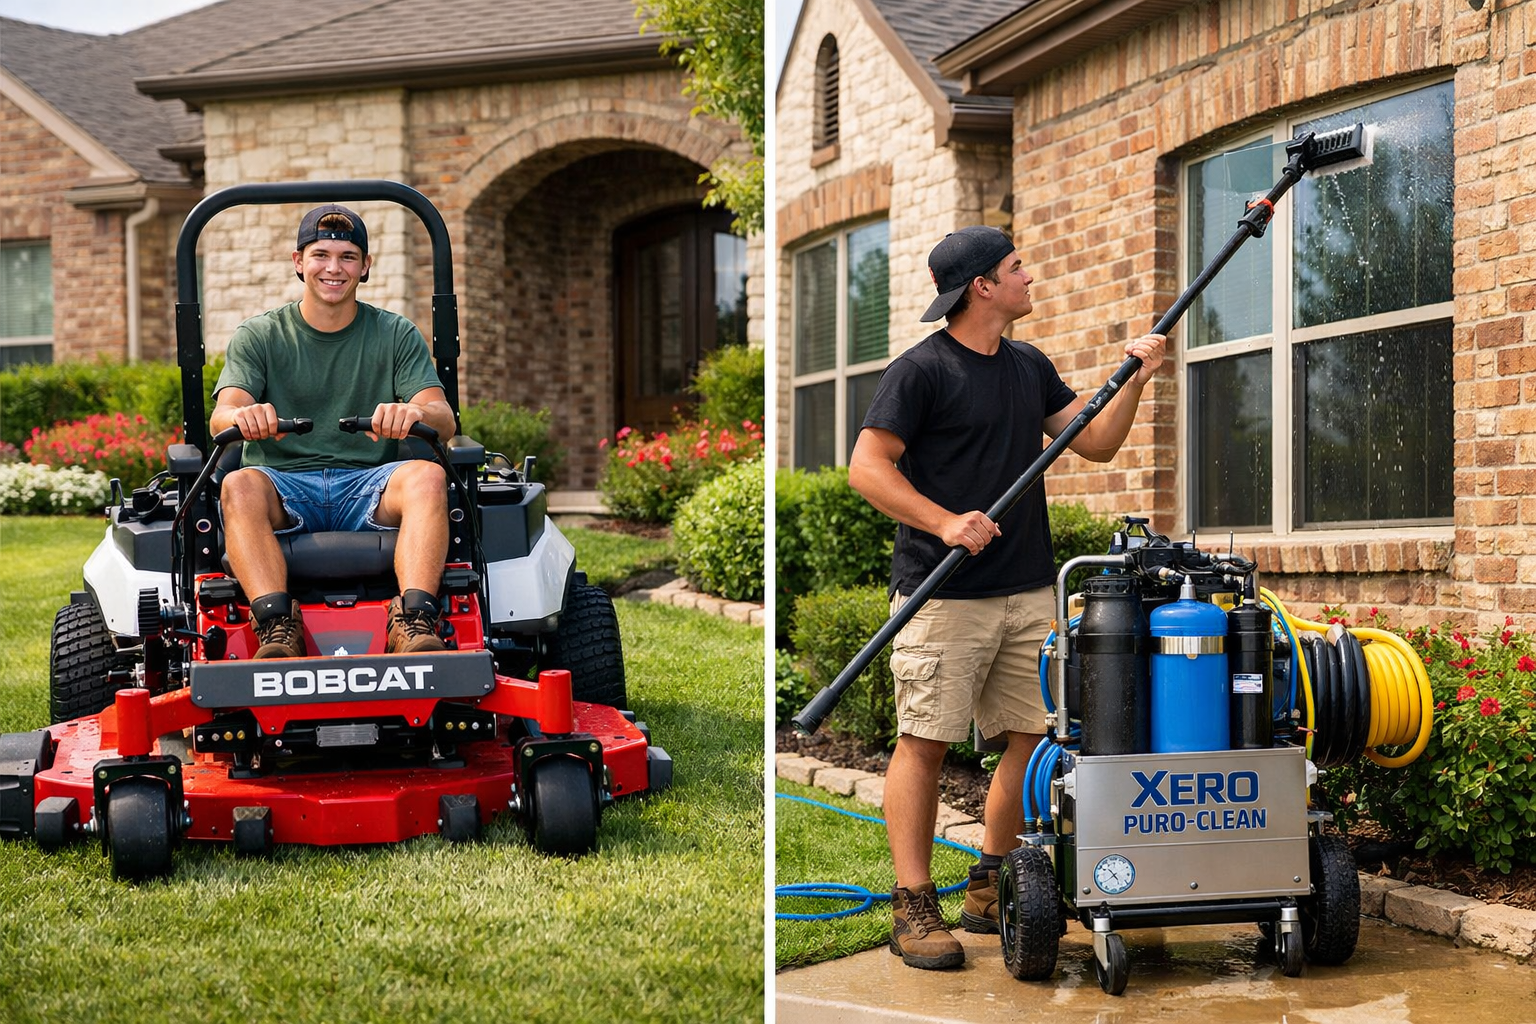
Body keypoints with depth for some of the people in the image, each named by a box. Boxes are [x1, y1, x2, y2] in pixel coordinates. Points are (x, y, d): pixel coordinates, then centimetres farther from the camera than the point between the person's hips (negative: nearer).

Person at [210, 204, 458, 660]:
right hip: (285, 485, 0)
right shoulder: (259, 336, 10)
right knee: (239, 486, -33)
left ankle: (414, 623, -43)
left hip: (369, 485, 0)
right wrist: (241, 416, -32)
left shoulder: (397, 335, 11)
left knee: (428, 476, -31)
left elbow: (444, 419, -3)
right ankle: (277, 627, -43)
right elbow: (221, 416, -6)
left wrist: (415, 412, -30)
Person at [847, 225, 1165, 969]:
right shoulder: (921, 370, -7)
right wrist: (945, 522, -22)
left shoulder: (1030, 368, 16)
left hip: (1028, 591, 7)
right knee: (925, 742, -4)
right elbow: (868, 468, -11)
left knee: (1034, 739, 6)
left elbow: (1096, 443, 18)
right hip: (942, 595, -7)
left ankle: (991, 893, 20)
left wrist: (1134, 381, 3)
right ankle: (913, 908, 2)